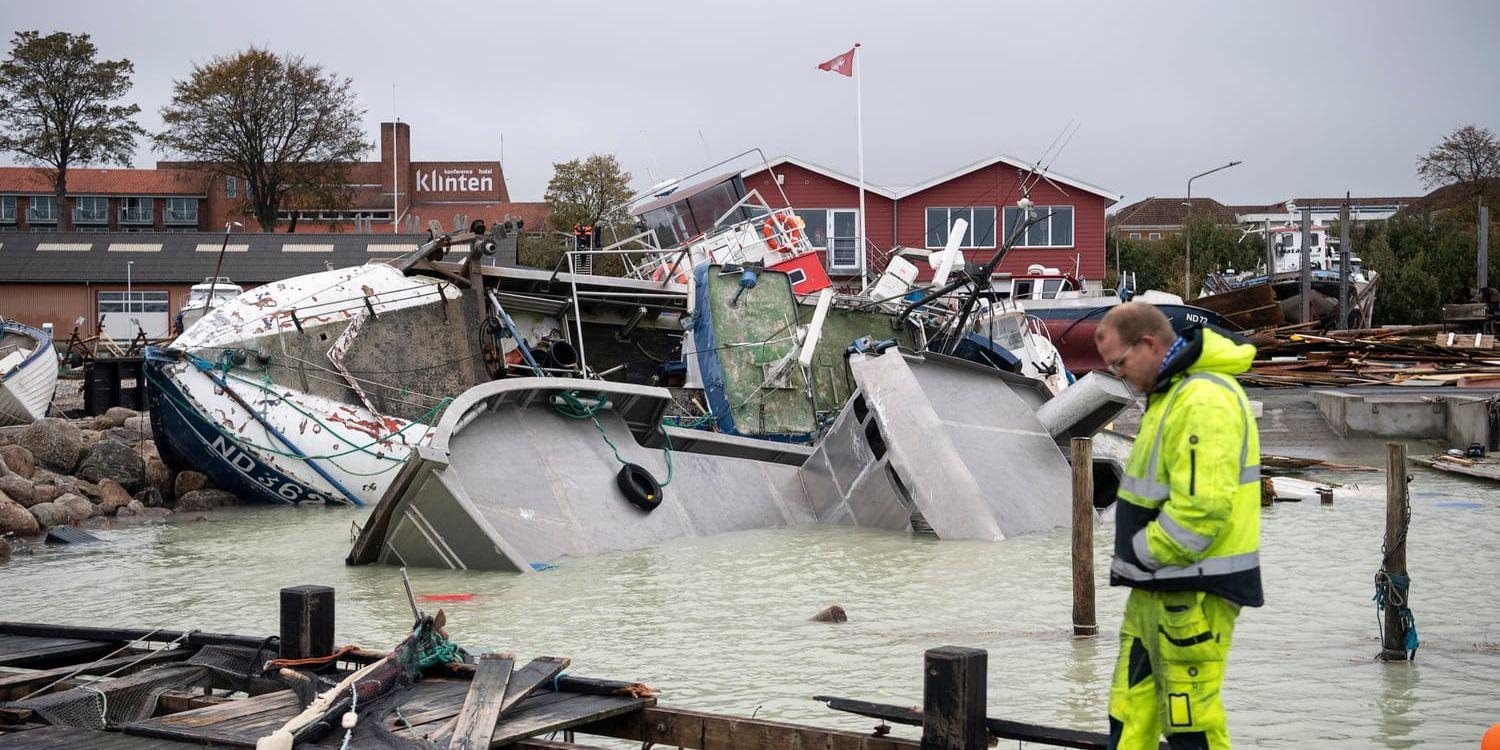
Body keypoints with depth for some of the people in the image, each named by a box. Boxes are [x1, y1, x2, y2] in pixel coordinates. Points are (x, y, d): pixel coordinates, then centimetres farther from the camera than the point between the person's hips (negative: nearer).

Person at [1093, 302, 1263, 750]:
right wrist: (1133, 558, 12)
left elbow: (1202, 509, -27)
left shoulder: (1204, 401, -20)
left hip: (1194, 592, -11)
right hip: (1158, 585, 11)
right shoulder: (1170, 391, 15)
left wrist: (1138, 554, -15)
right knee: (1130, 712, 15)